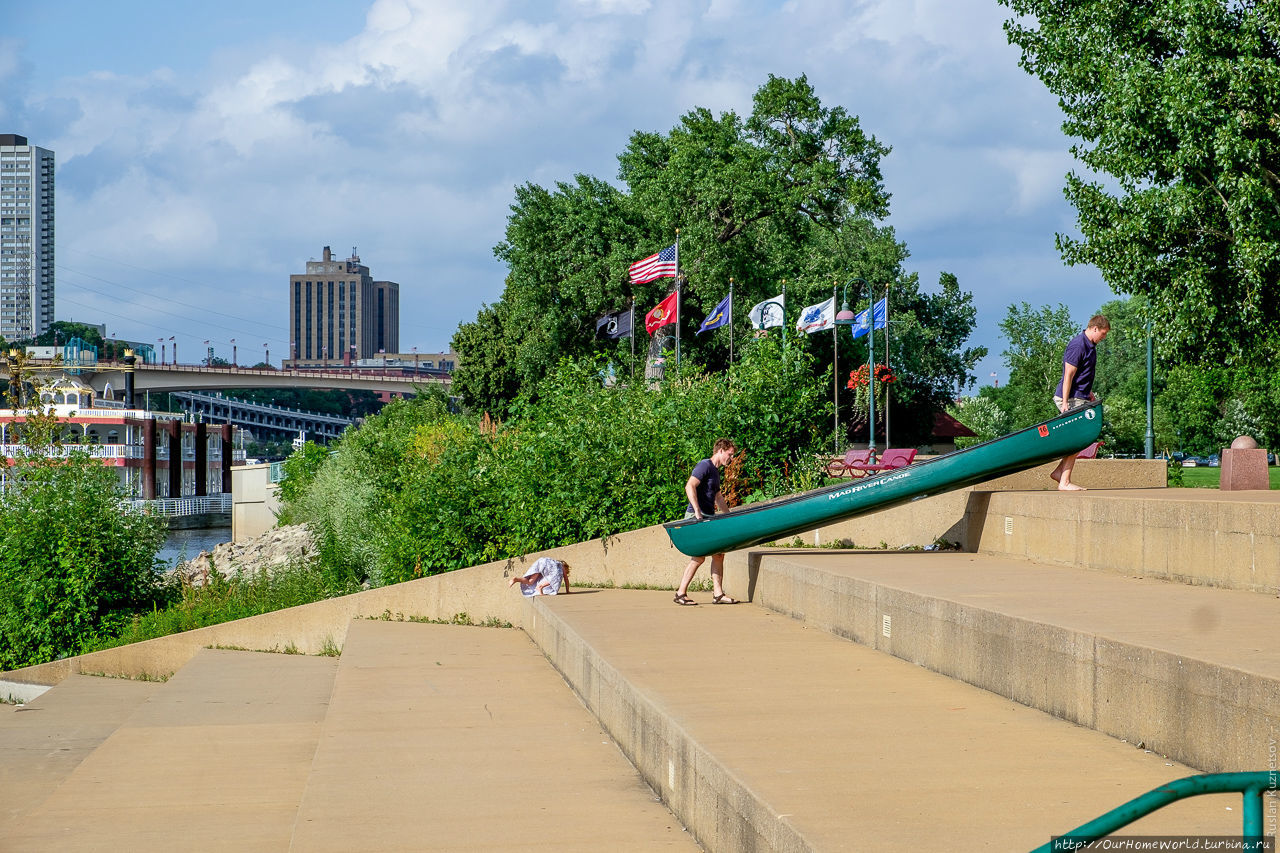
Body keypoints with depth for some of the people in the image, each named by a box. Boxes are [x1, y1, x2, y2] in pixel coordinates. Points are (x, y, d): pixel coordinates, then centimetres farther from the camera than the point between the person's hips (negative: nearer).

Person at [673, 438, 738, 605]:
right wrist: (697, 511, -28)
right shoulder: (705, 466, -10)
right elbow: (689, 486, -23)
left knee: (718, 554, 6)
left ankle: (718, 593, 9)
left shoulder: (715, 471, 20)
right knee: (699, 556, -10)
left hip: (708, 518, 10)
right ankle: (680, 594, -4)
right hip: (696, 518, -10)